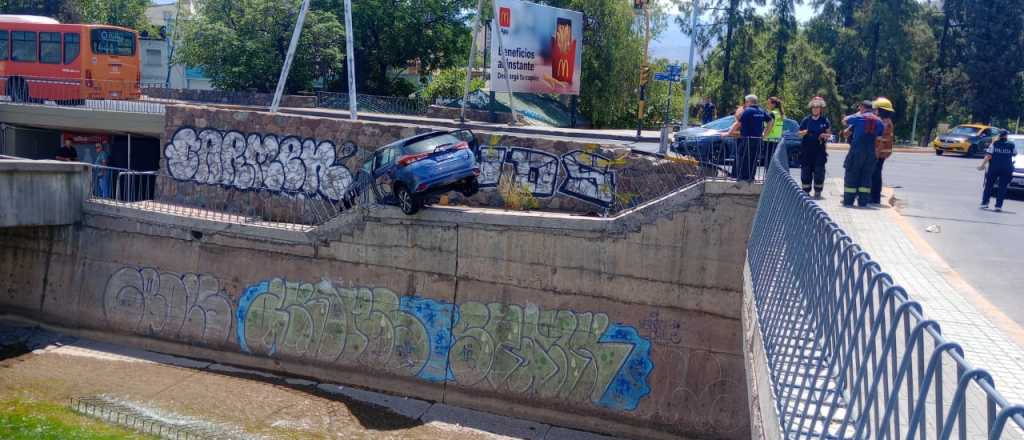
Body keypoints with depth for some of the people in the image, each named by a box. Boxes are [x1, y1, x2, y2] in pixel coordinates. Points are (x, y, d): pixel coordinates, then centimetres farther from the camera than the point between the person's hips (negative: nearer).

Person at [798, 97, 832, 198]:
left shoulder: (825, 121, 5)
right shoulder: (806, 120, 6)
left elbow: (829, 134, 10)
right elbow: (799, 134, 9)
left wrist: (824, 135, -11)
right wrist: (804, 132, -13)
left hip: (819, 150, -1)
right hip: (806, 150, 1)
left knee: (819, 171, -3)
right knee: (805, 171, 1)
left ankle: (818, 192, 5)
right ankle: (806, 192, 9)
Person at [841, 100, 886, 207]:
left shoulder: (858, 117, -3)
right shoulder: (879, 121, 8)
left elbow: (844, 120, 12)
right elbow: (880, 135, 12)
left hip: (856, 151, -3)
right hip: (871, 152, 3)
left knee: (851, 175, 3)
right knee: (866, 176, 10)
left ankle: (848, 201, 3)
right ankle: (863, 201, 8)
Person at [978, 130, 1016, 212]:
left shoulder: (994, 144, -1)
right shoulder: (1012, 145, 1)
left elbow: (988, 156, -7)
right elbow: (1015, 154, 18)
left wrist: (983, 165, -4)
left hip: (994, 168, 0)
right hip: (1007, 169, 0)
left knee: (988, 186, 11)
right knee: (1002, 188, 3)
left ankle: (984, 203, 7)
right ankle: (998, 206, -2)